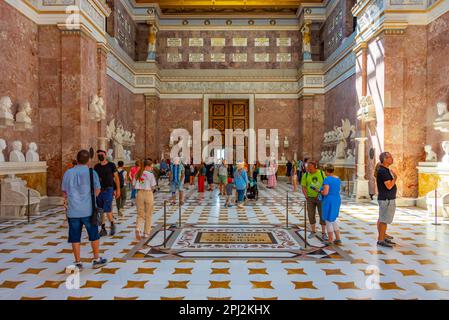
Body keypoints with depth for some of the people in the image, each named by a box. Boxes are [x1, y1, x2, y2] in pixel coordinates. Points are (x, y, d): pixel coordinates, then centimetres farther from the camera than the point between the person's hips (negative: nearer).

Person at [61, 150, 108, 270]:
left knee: (75, 237, 10)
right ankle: (96, 259, 22)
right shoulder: (91, 172, -5)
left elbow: (64, 191, 11)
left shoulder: (68, 173, 3)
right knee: (94, 235, 13)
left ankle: (78, 263, 16)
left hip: (72, 210, 2)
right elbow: (97, 190, 0)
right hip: (88, 209, -2)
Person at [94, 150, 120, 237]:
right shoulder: (96, 167, 9)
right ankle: (103, 229, 15)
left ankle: (112, 224, 12)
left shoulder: (111, 165, 0)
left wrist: (118, 190, -2)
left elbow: (116, 178, 2)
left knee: (107, 210, -13)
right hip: (99, 190, 4)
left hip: (108, 190, -4)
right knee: (101, 211, 6)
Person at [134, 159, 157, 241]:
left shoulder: (138, 174, 6)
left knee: (140, 214, 11)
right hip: (148, 194, -4)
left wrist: (141, 188, 11)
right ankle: (146, 233, 17)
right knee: (148, 215, 10)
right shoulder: (150, 174, -8)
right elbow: (153, 187, -8)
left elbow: (134, 186, 6)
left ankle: (138, 229, -14)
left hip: (139, 194, 4)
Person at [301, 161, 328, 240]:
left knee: (322, 215, -3)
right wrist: (307, 197, -17)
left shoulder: (321, 173, -6)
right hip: (310, 198, 1)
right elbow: (303, 187, -4)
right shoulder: (305, 175, -5)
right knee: (311, 215, 4)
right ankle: (313, 232, 21)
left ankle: (323, 234, 8)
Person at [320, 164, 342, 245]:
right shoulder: (338, 179, 8)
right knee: (333, 220, 20)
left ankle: (330, 241, 14)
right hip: (337, 200, 8)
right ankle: (338, 239, 20)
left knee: (328, 221, 5)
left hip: (329, 201, -8)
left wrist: (320, 191, -2)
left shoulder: (327, 179, -17)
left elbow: (325, 193, -23)